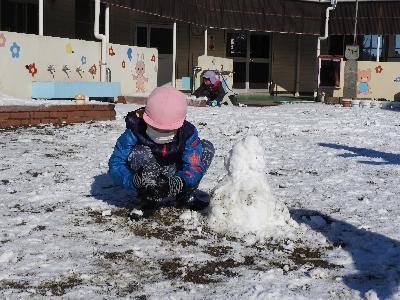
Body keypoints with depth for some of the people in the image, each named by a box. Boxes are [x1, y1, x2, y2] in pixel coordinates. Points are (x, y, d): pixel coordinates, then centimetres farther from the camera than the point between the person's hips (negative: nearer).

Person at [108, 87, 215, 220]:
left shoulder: (188, 133, -21)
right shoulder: (135, 132, -26)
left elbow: (193, 166, -26)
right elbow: (115, 164, -27)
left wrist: (175, 183, -46)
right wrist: (134, 181, -46)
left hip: (173, 176, 2)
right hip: (146, 174, -2)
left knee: (207, 147, -14)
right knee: (139, 153, -35)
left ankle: (187, 198, -6)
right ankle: (149, 200, -16)